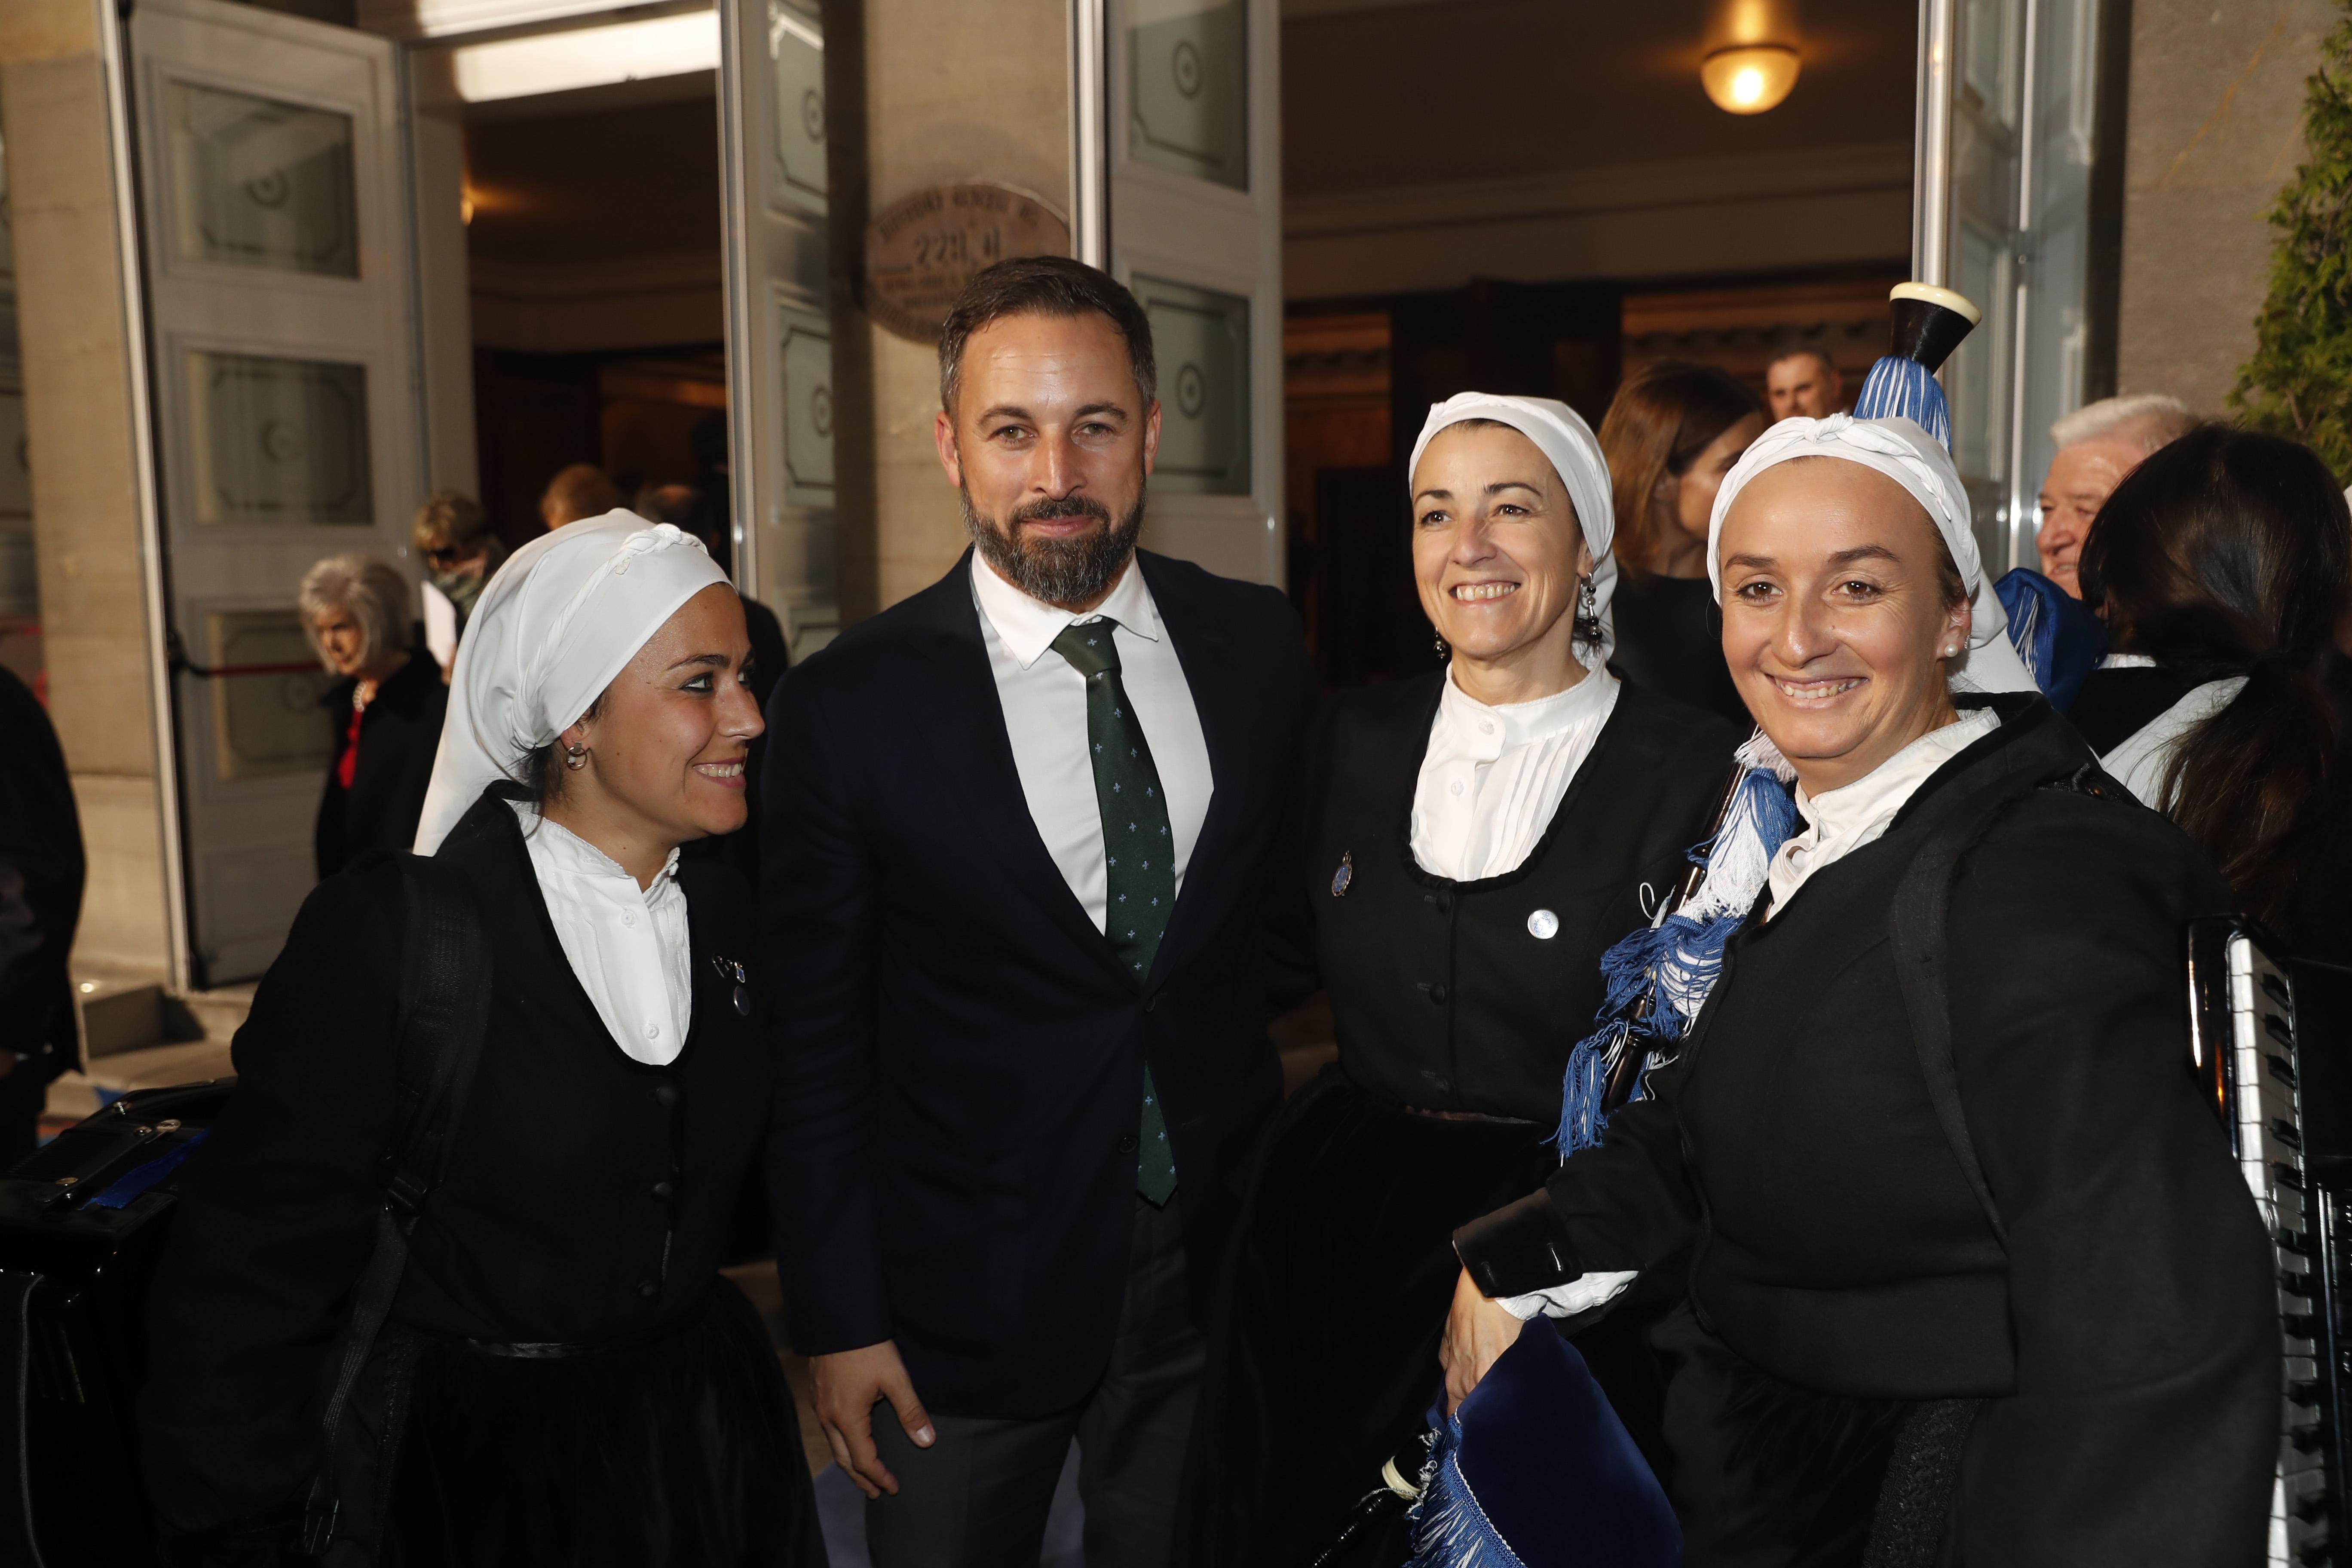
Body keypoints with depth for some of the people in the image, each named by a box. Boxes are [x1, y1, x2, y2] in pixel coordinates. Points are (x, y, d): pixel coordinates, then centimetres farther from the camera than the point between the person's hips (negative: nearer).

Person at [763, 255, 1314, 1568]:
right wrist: (840, 1322, -5)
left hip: (1223, 1269, 3)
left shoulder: (1261, 647, -2)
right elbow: (813, 1044, -6)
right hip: (962, 1303, -2)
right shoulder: (848, 706, -11)